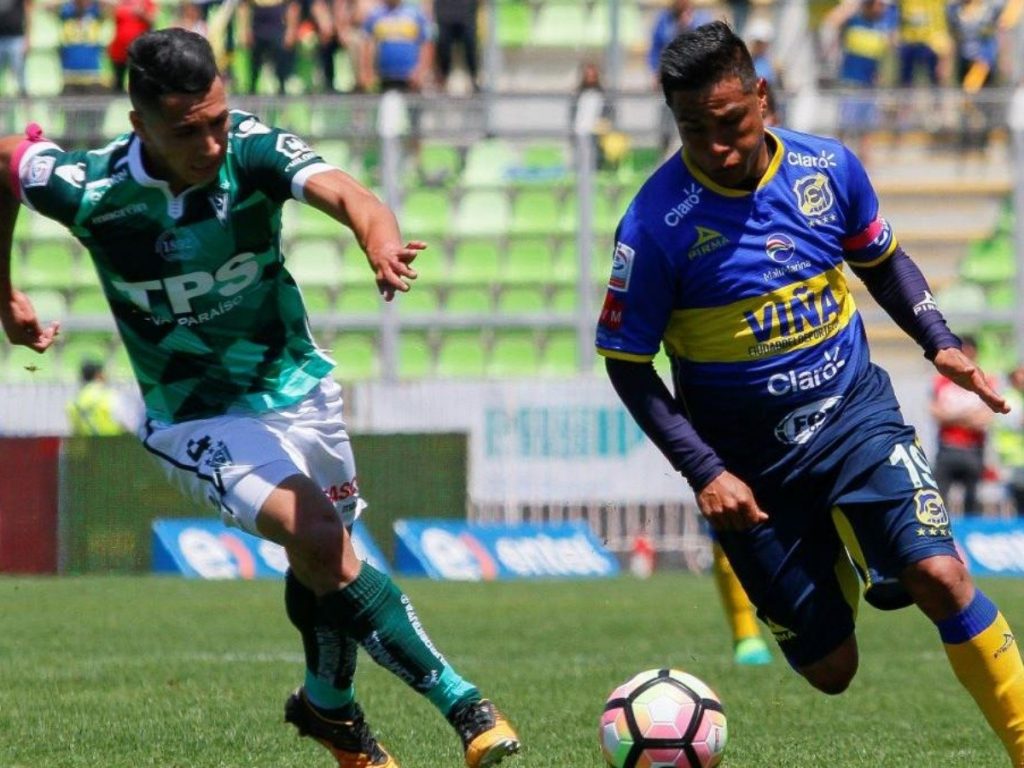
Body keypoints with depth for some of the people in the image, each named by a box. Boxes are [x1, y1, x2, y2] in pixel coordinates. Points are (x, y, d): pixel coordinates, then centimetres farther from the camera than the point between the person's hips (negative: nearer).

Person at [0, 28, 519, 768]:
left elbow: (341, 191, -40)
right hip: (198, 422, -3)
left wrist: (379, 238, -63)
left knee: (321, 566, 17)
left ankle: (330, 708, 48)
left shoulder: (252, 149, -21)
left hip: (299, 391, 3)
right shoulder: (89, 190, -22)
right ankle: (462, 705, -19)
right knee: (320, 540, -24)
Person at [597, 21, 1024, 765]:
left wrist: (940, 342, -3)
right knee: (831, 669, 3)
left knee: (938, 575, -22)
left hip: (855, 412, 2)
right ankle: (838, 567, 39)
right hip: (750, 459, -1)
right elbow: (627, 363, -9)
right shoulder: (658, 223, -17)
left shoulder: (829, 167, -7)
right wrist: (704, 472, -17)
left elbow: (883, 259, 13)